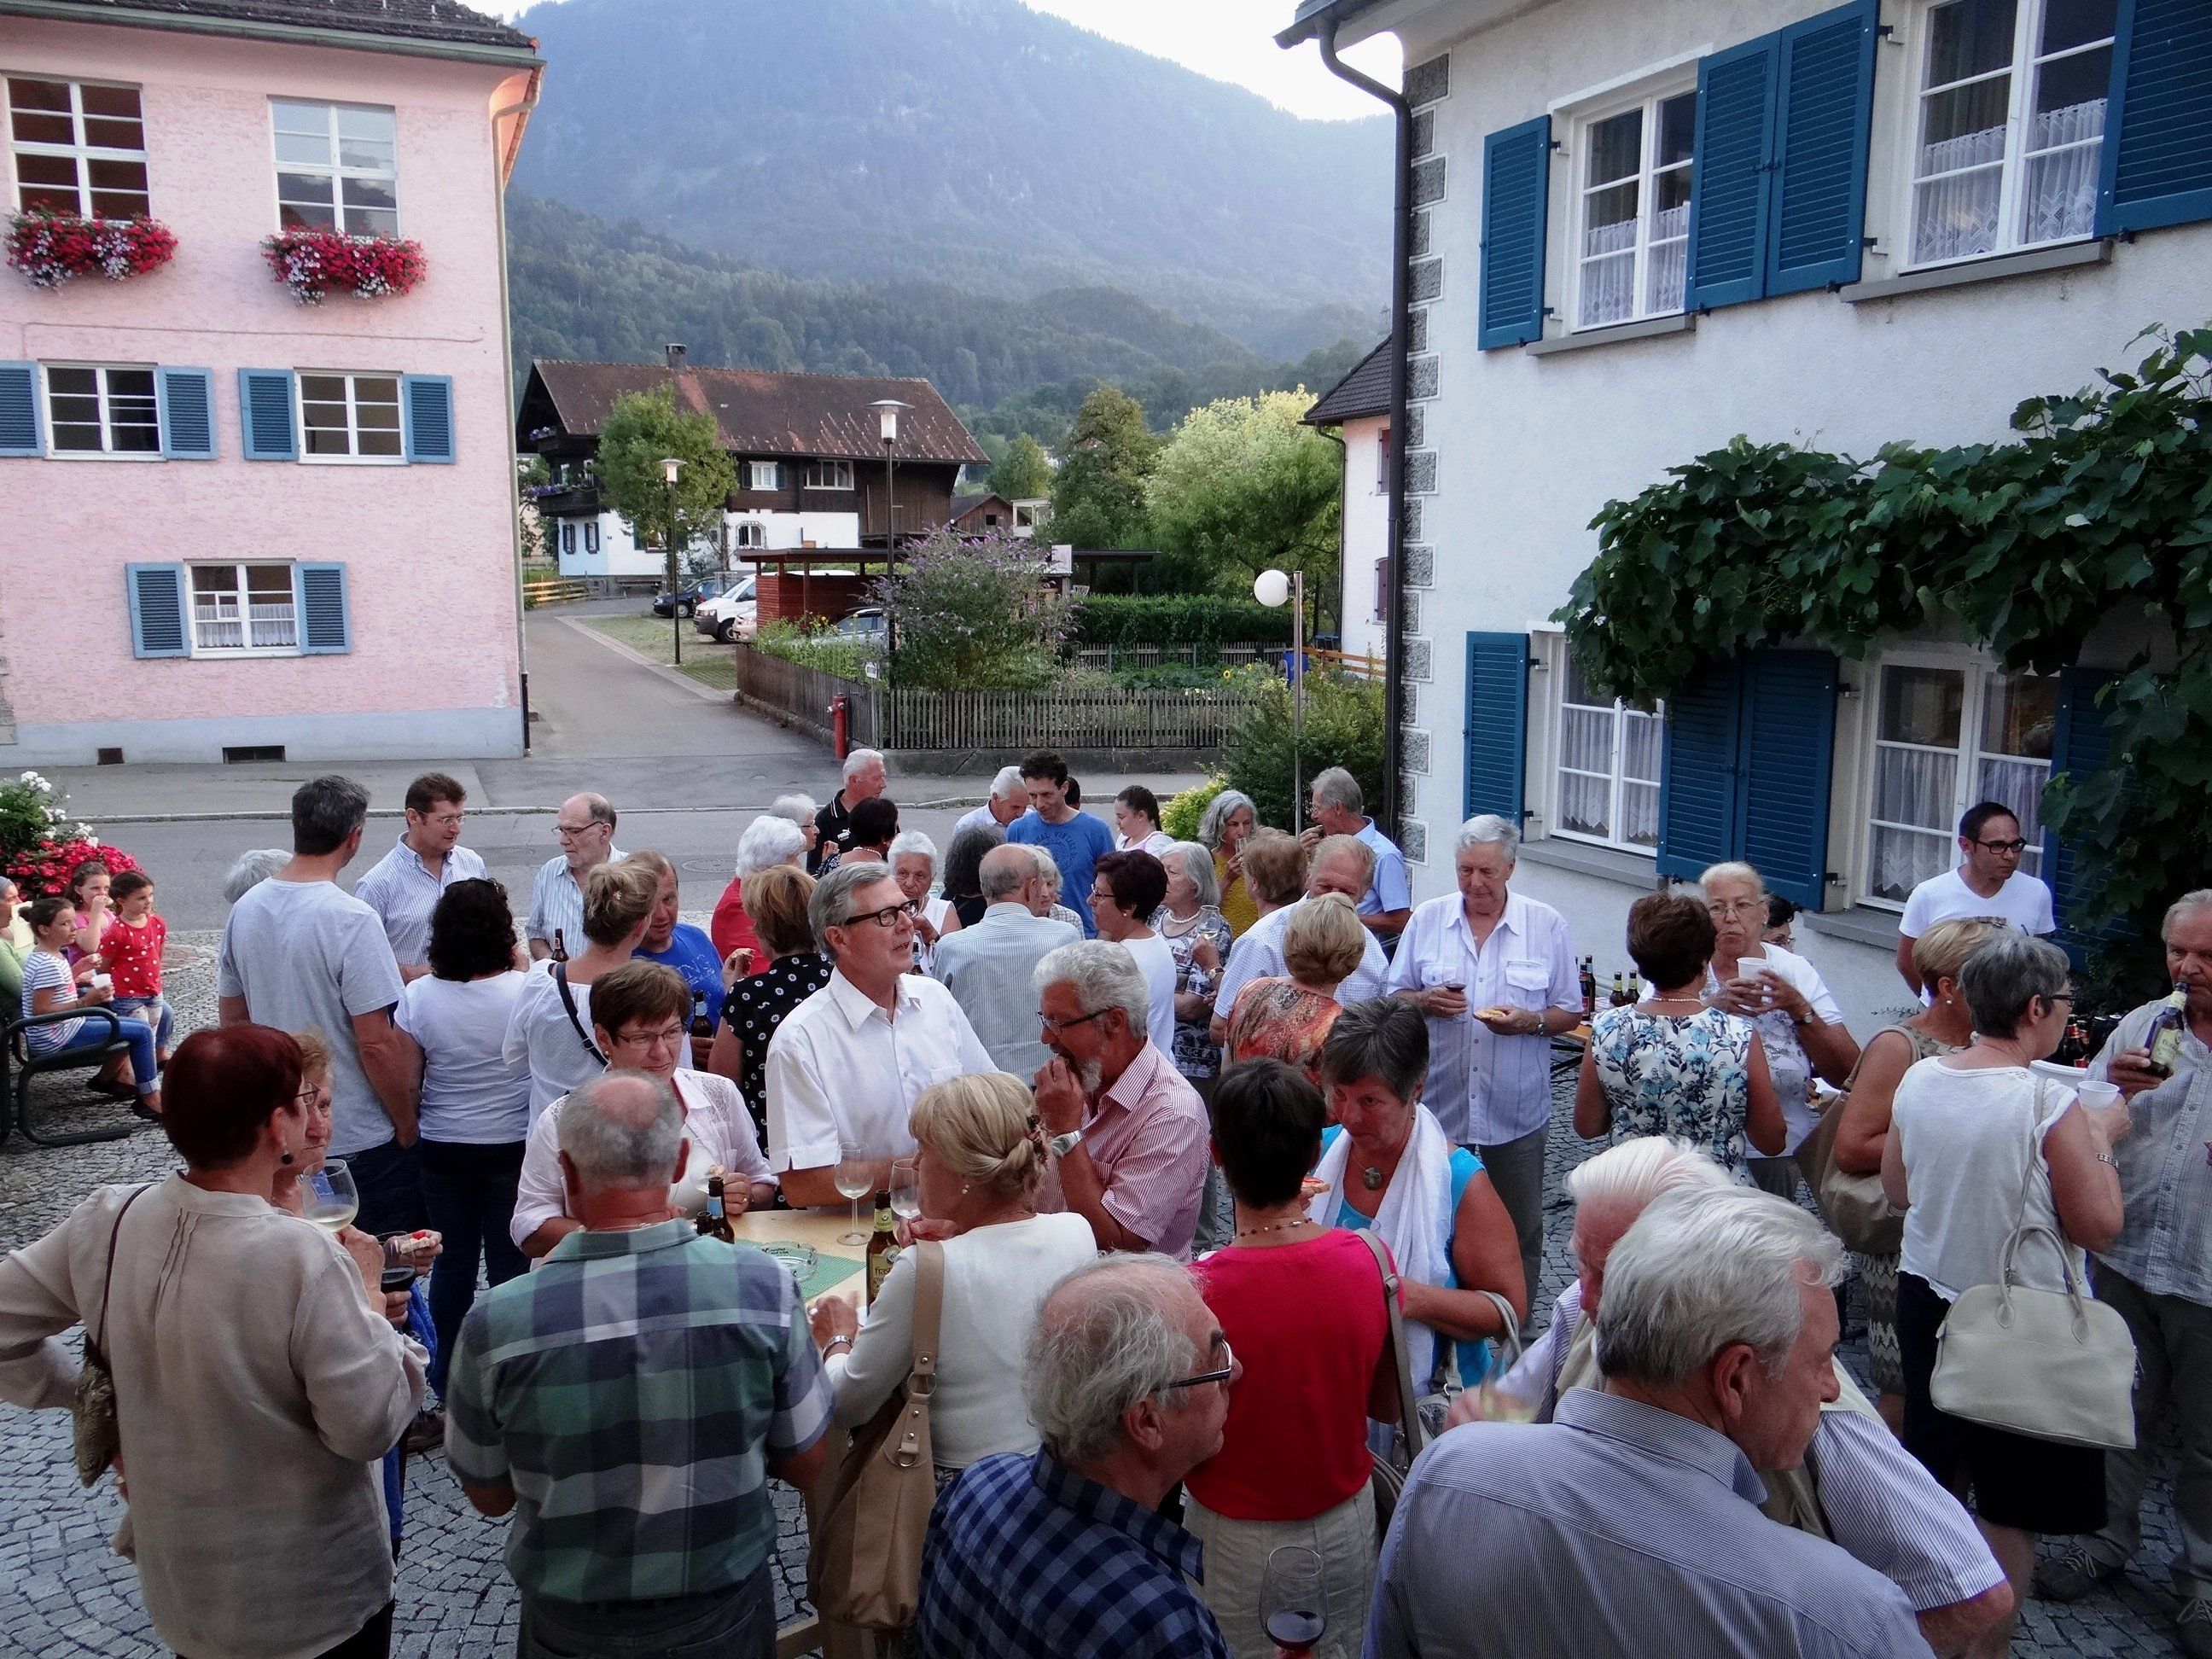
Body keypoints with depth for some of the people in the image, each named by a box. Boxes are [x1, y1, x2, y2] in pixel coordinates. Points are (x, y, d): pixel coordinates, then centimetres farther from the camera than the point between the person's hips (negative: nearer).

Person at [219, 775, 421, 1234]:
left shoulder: (244, 909, 1)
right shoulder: (351, 920, -21)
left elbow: (233, 1018, 11)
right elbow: (377, 1044, -22)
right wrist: (407, 1127, -9)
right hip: (361, 1141, -7)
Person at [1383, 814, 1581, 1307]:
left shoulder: (1548, 925, -2)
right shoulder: (1427, 919, 2)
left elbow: (1570, 1013, 2)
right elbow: (1394, 999, 8)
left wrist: (1528, 1021, -17)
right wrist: (1424, 1001, -13)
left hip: (1516, 1110, -1)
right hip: (1439, 1102, 1)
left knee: (1520, 1232, 10)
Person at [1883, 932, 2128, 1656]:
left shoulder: (1917, 1079, -5)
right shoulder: (2051, 1105, -22)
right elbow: (2099, 1227, -14)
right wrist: (2102, 1139, -2)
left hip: (1926, 1298, 6)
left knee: (1934, 1481, 23)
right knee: (2010, 1512, 10)